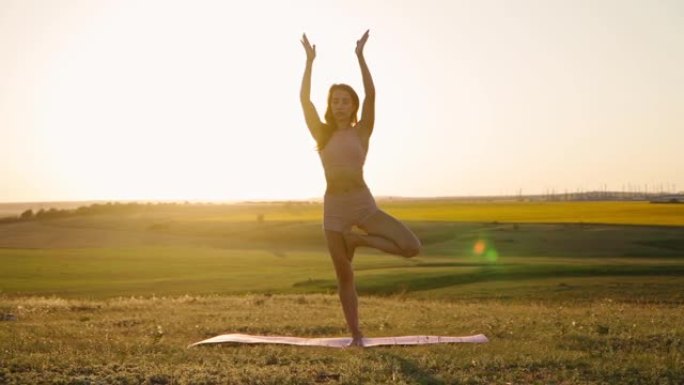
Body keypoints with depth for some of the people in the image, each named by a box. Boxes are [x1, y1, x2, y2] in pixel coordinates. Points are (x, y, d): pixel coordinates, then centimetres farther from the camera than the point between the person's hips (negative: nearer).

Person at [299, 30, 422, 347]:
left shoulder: (362, 131, 3)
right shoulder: (322, 134, 6)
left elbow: (371, 95, -10)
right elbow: (304, 99, -5)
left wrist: (360, 56, -15)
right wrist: (310, 61, -9)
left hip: (363, 203, 0)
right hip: (334, 207, 1)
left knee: (411, 247, -15)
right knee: (344, 276, 4)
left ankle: (358, 240, 6)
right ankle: (356, 336, 16)